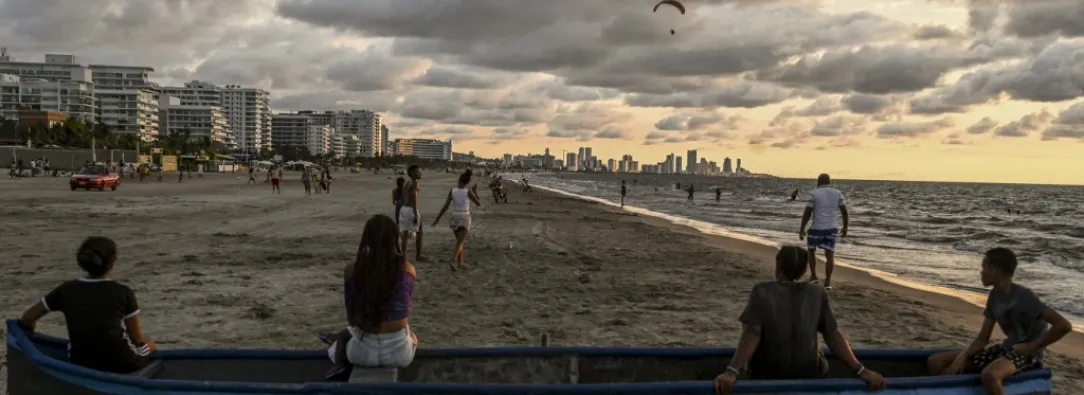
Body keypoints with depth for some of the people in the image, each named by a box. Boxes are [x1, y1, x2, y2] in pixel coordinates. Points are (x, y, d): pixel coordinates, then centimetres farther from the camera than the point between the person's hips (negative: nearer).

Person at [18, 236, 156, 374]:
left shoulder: (66, 290, 0)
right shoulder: (123, 292, -7)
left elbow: (26, 320, 11)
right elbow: (137, 339, 0)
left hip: (81, 364, 3)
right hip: (121, 364, -3)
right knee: (149, 343, 29)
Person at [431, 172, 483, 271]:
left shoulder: (452, 191, -5)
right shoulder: (468, 191, -11)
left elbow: (445, 206, -9)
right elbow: (479, 204, 0)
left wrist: (437, 219, -4)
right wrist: (474, 192, 13)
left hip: (454, 219, 4)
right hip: (464, 219, -4)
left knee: (460, 241, 21)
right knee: (460, 243, -6)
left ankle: (460, 262, 23)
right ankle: (453, 261, -27)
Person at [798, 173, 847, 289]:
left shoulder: (814, 193, -6)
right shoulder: (838, 193, 4)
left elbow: (807, 213, -8)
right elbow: (844, 212, 4)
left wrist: (802, 229, -2)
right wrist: (845, 228, 14)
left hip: (817, 228, -2)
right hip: (832, 228, 2)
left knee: (811, 250, 19)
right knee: (829, 254, 3)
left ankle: (813, 276, 18)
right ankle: (828, 282, -1)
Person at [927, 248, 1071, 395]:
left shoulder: (1024, 297, -18)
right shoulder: (995, 296, 6)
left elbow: (1064, 325, -26)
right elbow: (982, 338, 7)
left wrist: (1031, 347, -18)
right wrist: (961, 357, -11)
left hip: (1026, 354, -8)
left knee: (989, 374, -43)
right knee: (936, 362, -5)